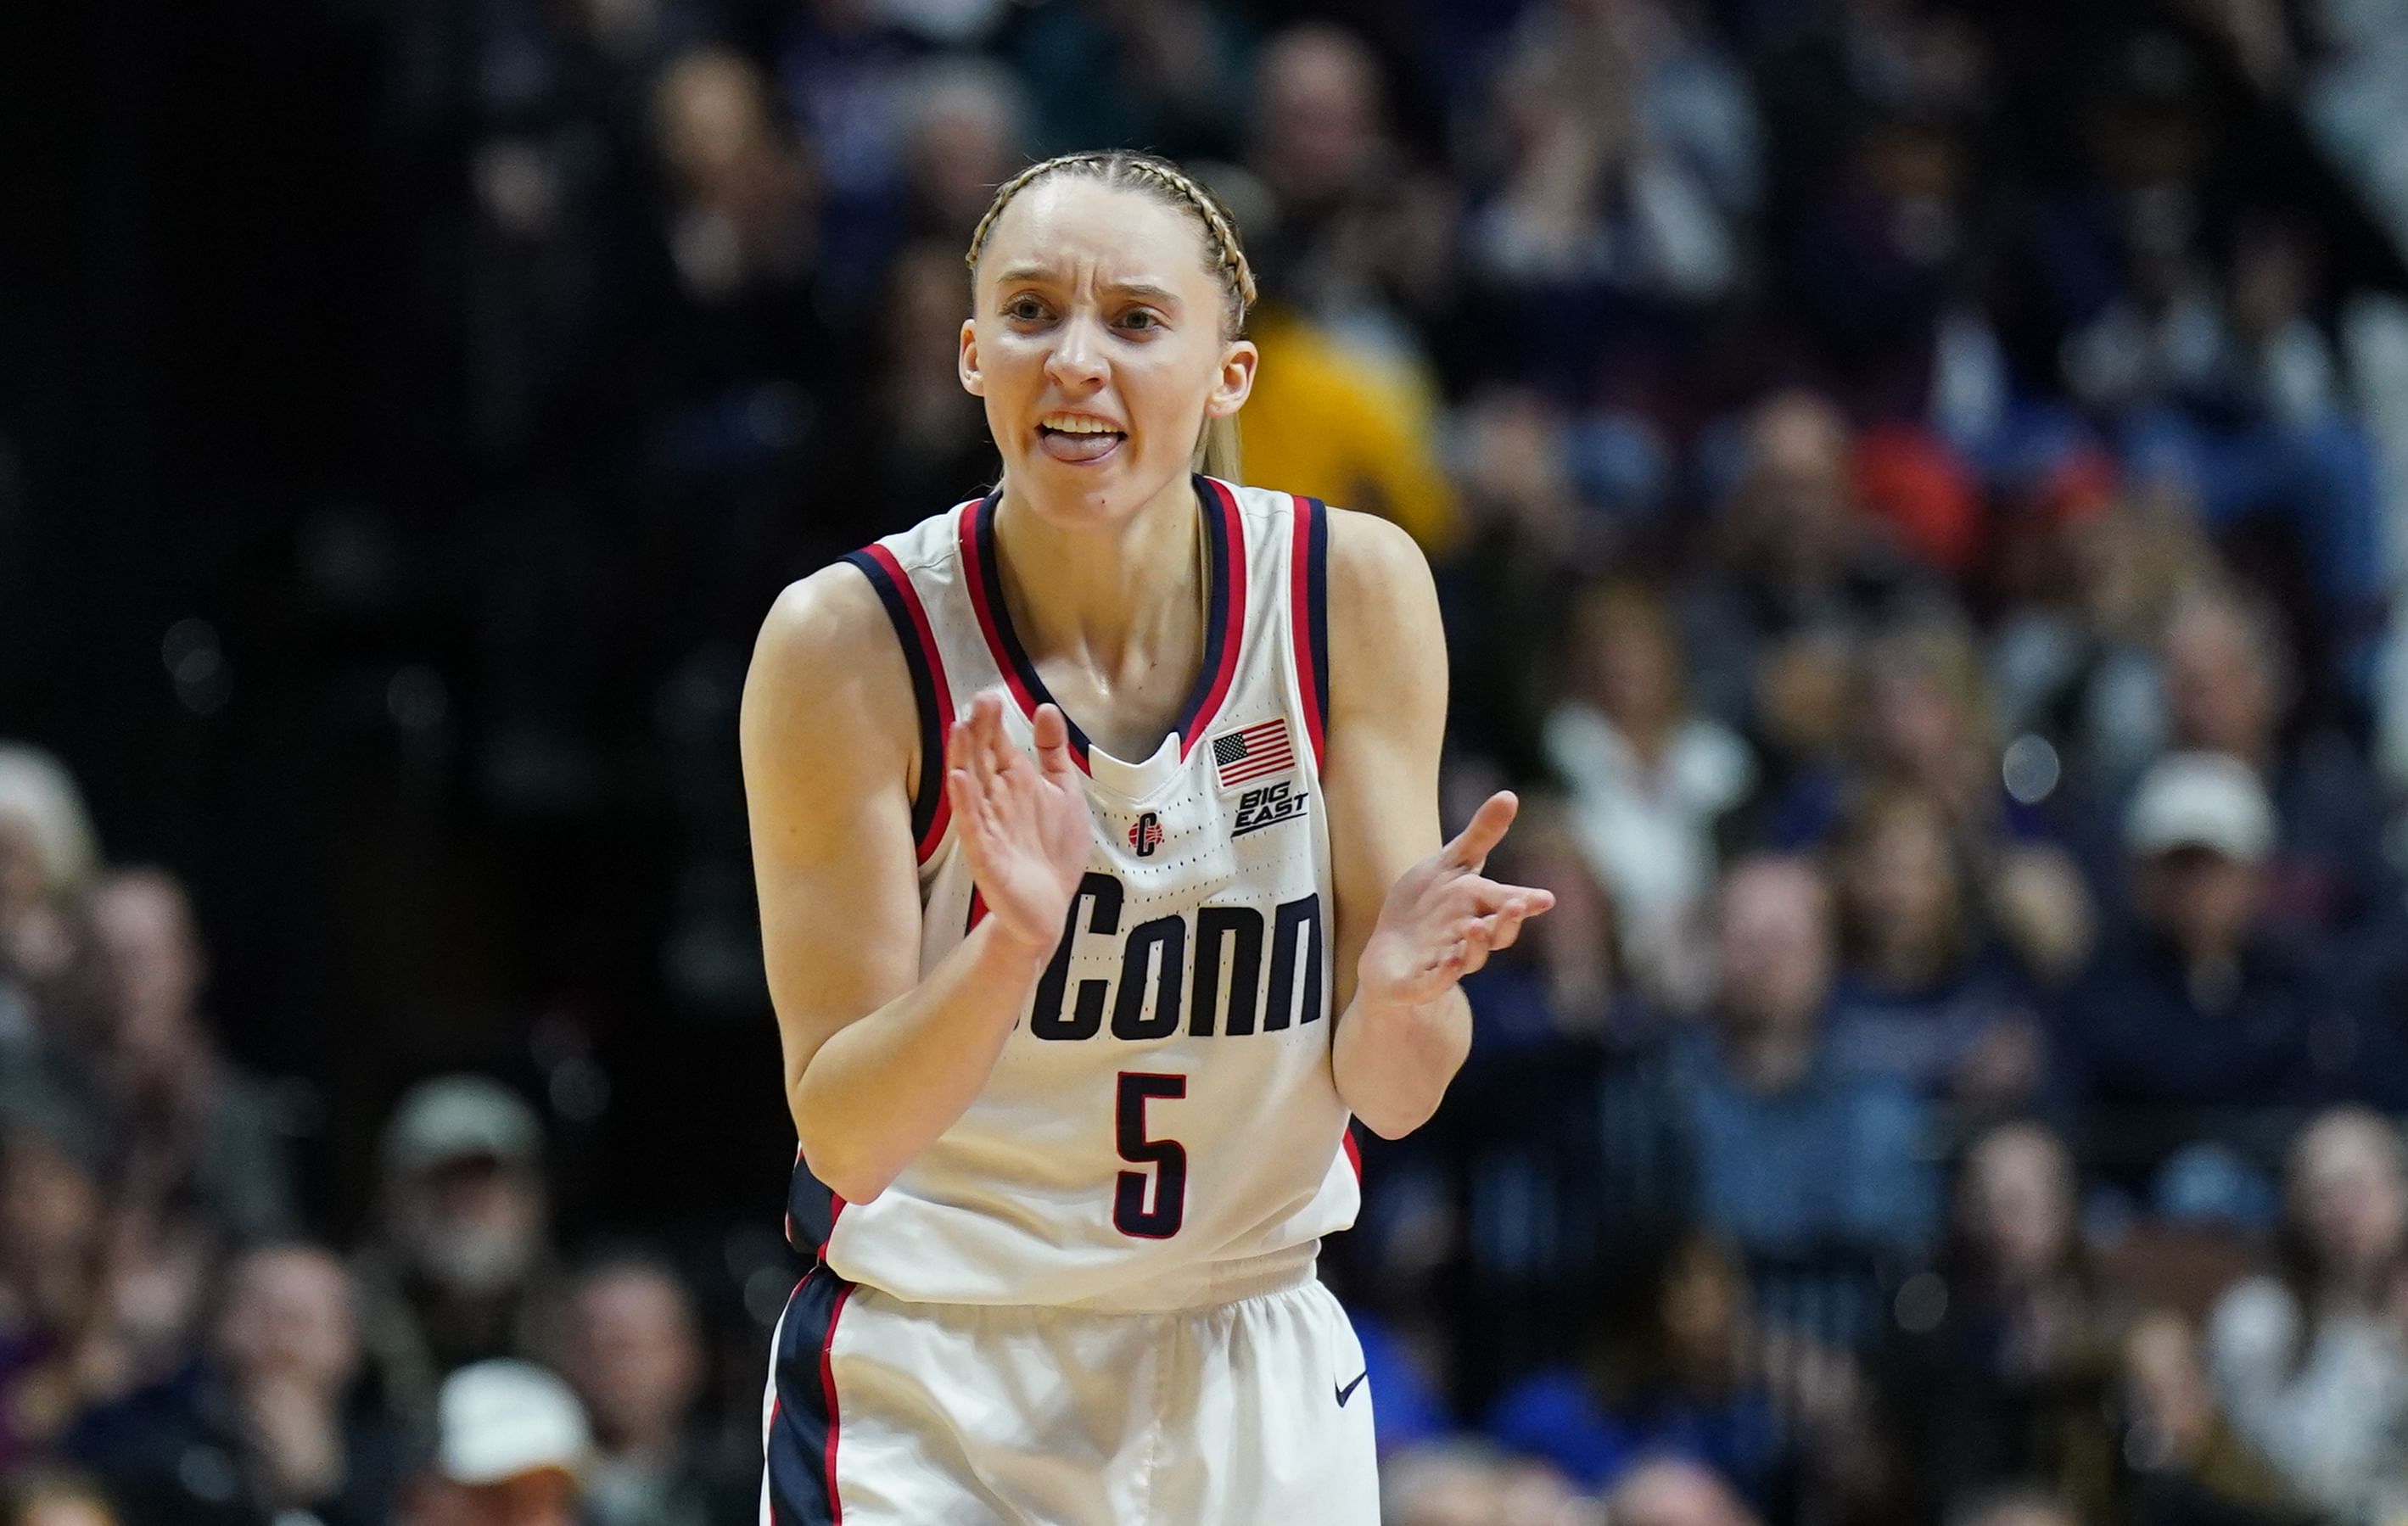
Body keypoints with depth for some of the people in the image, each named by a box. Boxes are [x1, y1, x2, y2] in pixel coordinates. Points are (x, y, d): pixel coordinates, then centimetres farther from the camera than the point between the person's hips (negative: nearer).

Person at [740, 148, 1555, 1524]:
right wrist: (1013, 946, -33)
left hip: (1252, 1394, 3)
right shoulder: (853, 640, -15)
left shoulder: (1354, 592, -8)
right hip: (933, 1397, -3)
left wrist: (1398, 987, -27)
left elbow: (1388, 1096, -6)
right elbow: (845, 1138, -17)